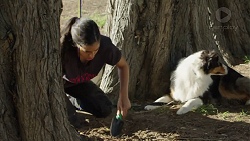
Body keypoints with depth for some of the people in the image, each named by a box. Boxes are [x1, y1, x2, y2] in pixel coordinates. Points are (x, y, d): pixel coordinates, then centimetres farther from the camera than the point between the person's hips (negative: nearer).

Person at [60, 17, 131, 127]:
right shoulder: (63, 50, -43)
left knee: (105, 110, -7)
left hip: (78, 83, 4)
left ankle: (70, 99, 16)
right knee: (66, 114, -27)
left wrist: (124, 97, -19)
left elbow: (123, 66, -11)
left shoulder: (105, 46, -32)